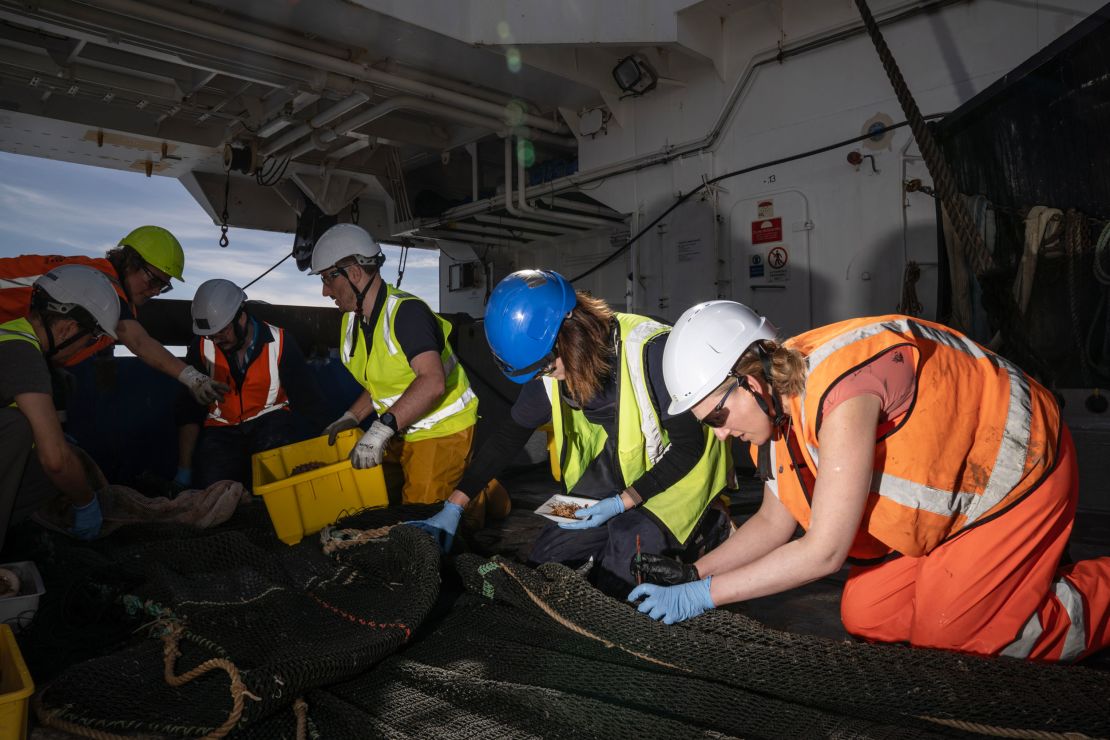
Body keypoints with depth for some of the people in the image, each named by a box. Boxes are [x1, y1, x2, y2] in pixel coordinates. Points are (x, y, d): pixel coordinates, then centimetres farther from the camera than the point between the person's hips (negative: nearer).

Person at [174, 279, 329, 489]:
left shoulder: (279, 342, -10)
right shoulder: (202, 348, -4)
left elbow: (308, 397, -5)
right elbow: (189, 411, -1)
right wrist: (184, 469, -5)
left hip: (270, 419, -1)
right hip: (222, 430, 2)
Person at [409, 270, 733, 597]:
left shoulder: (651, 350, -32)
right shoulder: (550, 369, -12)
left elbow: (689, 446, -22)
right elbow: (509, 436, 0)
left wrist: (624, 502, -25)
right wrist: (453, 506, -3)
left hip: (680, 471, -6)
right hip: (619, 473, 6)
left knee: (616, 580, -17)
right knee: (547, 557, 4)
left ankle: (705, 528, 5)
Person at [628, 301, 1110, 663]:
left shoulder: (841, 388, -37)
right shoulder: (774, 401, -10)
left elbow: (824, 551, -34)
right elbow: (773, 522, 2)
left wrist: (705, 594, -28)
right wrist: (695, 571, -10)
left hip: (1020, 470, -8)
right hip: (949, 495, 8)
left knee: (946, 641, -5)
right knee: (866, 620, 4)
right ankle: (1020, 574, 23)